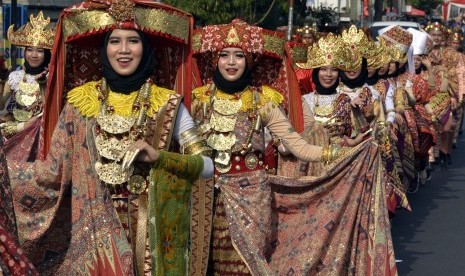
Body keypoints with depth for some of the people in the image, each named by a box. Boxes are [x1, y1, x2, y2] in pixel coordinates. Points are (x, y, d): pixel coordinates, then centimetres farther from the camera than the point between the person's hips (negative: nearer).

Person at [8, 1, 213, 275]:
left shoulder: (167, 103, -3)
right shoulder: (81, 100, 2)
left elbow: (207, 166, -6)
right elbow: (54, 170, 2)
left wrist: (157, 156, -18)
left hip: (150, 230, -1)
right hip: (94, 232, 1)